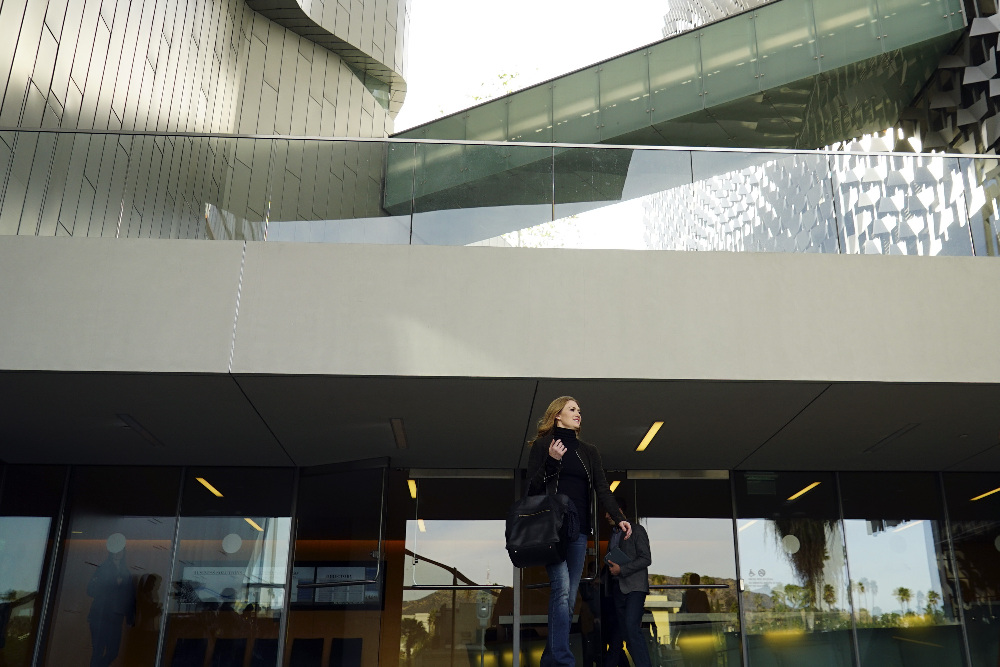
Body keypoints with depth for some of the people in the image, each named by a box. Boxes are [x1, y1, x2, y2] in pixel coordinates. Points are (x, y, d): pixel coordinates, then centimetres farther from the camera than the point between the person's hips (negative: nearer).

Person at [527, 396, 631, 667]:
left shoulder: (589, 451, 19)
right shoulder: (543, 445, 6)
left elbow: (602, 489, 8)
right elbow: (532, 488, 0)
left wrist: (619, 518, -7)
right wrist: (551, 461, -15)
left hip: (579, 529, 5)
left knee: (570, 596, 2)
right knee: (561, 588, -19)